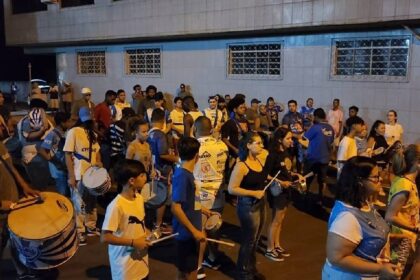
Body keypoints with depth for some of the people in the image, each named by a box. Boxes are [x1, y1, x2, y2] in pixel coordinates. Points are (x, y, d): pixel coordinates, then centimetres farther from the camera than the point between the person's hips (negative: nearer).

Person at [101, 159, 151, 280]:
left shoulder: (139, 198, 0)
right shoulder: (116, 206, -24)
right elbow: (105, 237, -23)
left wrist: (148, 234, -3)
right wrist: (133, 242, -22)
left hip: (141, 259, 7)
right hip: (125, 265, -7)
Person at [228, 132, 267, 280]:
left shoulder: (260, 161, 3)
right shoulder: (241, 166, -21)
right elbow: (231, 189, -23)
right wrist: (253, 193, -22)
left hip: (260, 204, 7)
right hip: (248, 206, -7)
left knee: (255, 240, 20)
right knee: (248, 240, 8)